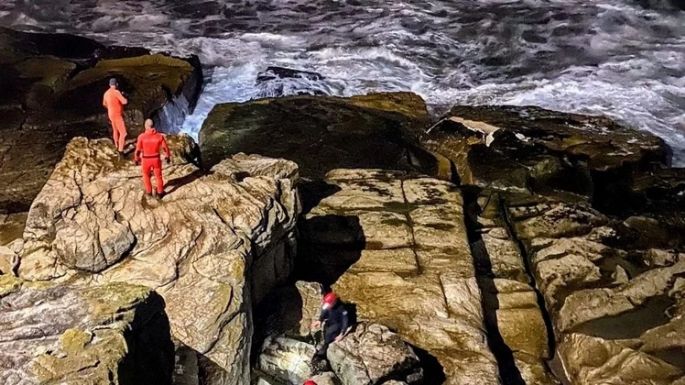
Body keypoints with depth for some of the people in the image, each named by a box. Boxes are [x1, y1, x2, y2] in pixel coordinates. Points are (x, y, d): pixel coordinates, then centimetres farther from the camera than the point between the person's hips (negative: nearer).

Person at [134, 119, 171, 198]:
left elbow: (138, 149, -11)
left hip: (146, 160, -1)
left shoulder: (141, 136, -18)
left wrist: (136, 159, 6)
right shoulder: (159, 136, -14)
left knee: (146, 175, 25)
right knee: (158, 176, 20)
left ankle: (149, 191, 36)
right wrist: (168, 157, 10)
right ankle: (160, 193, 31)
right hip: (156, 159, 1)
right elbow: (165, 148, -7)